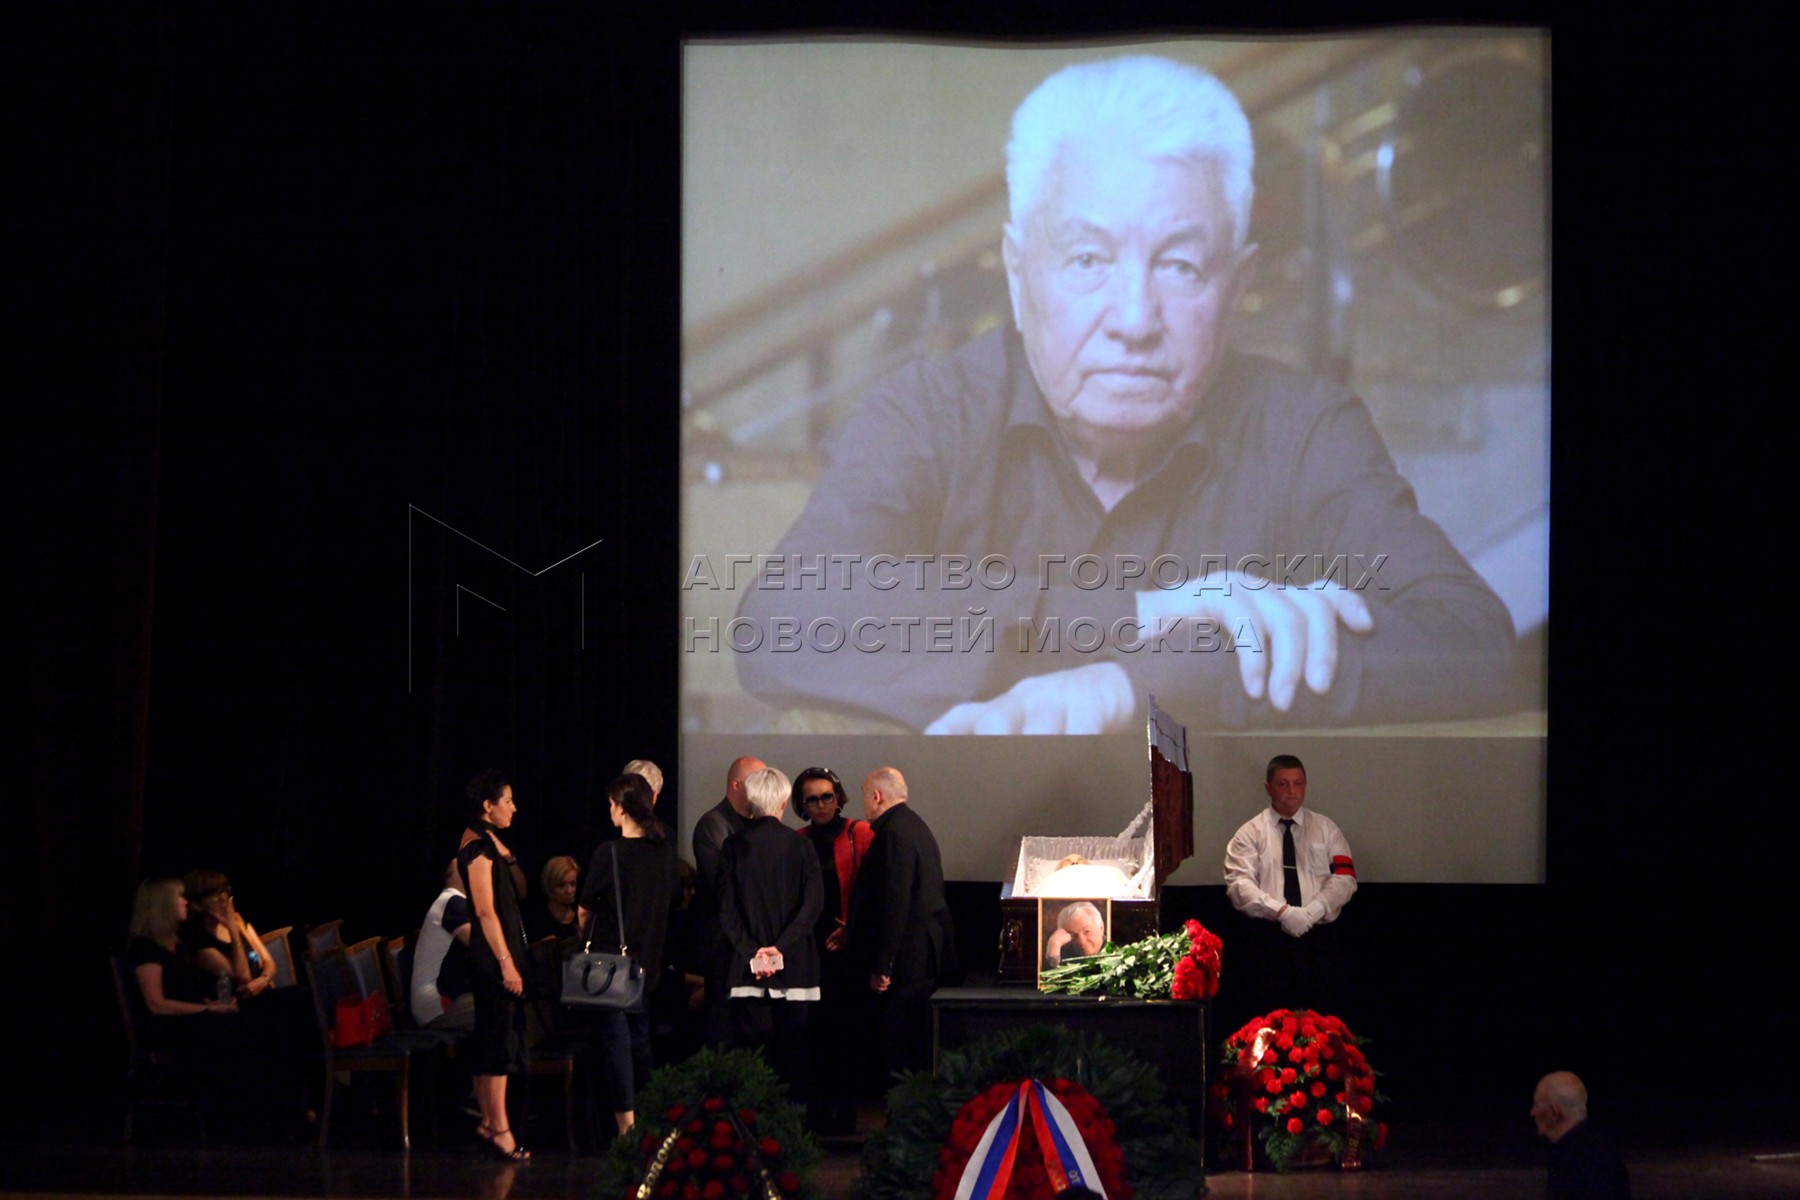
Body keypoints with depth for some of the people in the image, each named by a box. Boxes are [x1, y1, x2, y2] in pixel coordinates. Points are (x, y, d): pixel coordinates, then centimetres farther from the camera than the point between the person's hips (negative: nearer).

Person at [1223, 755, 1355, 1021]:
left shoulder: (1325, 828, 13)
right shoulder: (1250, 833, 8)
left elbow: (1345, 879, 2)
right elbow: (1238, 885, -6)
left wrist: (1313, 911, -15)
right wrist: (1281, 911, -20)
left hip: (1320, 938, 1)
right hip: (1268, 939, -1)